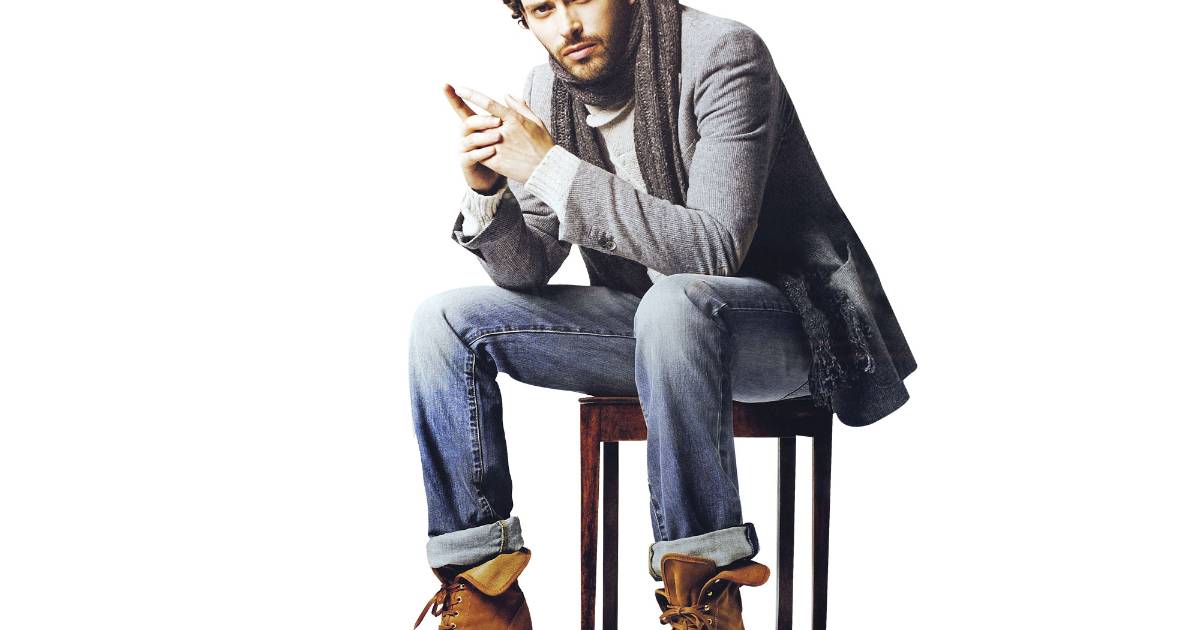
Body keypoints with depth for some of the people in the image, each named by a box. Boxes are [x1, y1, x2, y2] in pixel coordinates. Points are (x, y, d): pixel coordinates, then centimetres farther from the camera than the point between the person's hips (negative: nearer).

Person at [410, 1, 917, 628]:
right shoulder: (545, 93, 0)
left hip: (780, 318, -6)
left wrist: (549, 167, -30)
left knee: (672, 302, -40)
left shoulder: (723, 55, -19)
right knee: (445, 320, -4)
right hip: (651, 321, 7)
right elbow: (527, 273, 2)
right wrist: (486, 189, -20)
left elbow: (715, 250, -29)